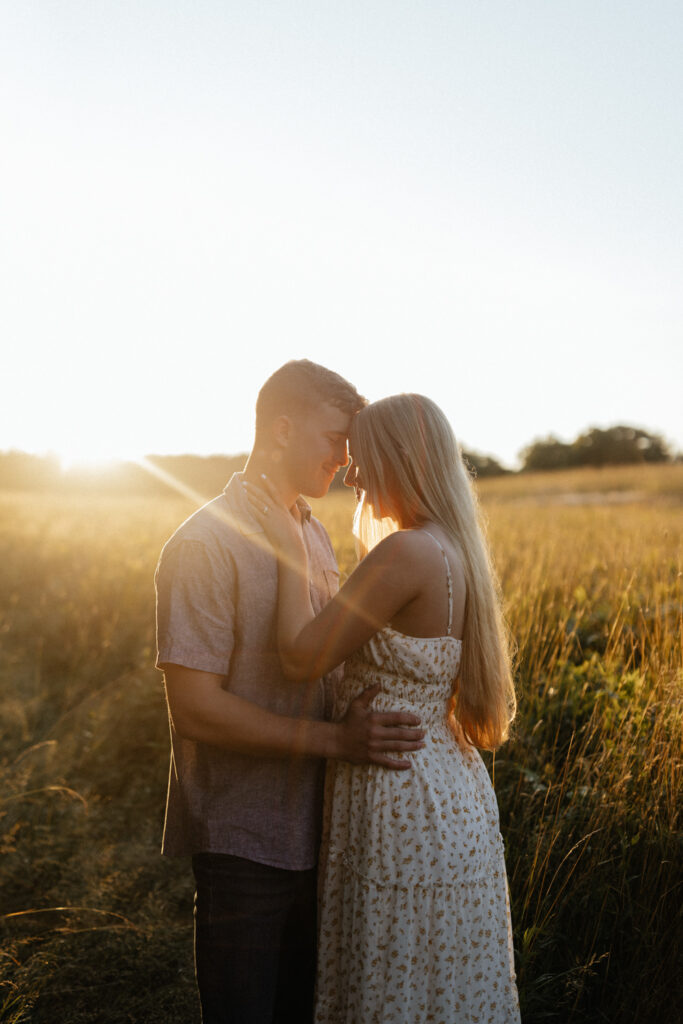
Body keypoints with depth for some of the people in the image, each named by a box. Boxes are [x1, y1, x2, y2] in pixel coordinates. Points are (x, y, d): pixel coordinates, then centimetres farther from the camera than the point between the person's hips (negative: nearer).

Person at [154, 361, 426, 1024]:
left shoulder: (315, 536, 10)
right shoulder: (206, 543, -17)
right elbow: (194, 706, -21)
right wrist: (337, 739, -24)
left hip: (313, 830, 8)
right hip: (245, 841, -7)